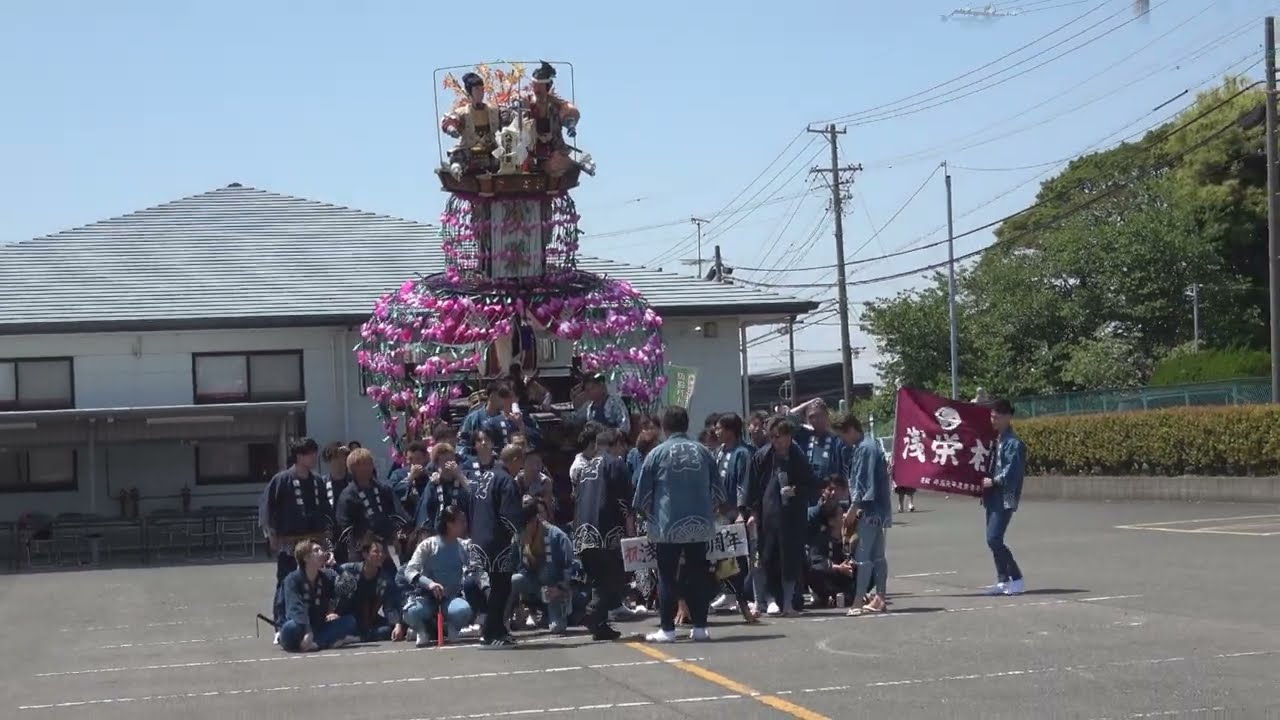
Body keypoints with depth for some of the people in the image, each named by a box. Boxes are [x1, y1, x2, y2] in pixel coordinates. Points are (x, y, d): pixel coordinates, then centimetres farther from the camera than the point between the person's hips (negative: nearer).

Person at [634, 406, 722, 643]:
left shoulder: (657, 454, -3)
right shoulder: (703, 452, 6)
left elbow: (642, 497, 1)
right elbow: (717, 491, 10)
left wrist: (650, 517, 17)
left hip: (668, 527, -3)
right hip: (700, 525, 3)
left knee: (668, 578, 2)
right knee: (699, 575, 9)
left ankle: (667, 629, 1)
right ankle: (700, 627, 9)